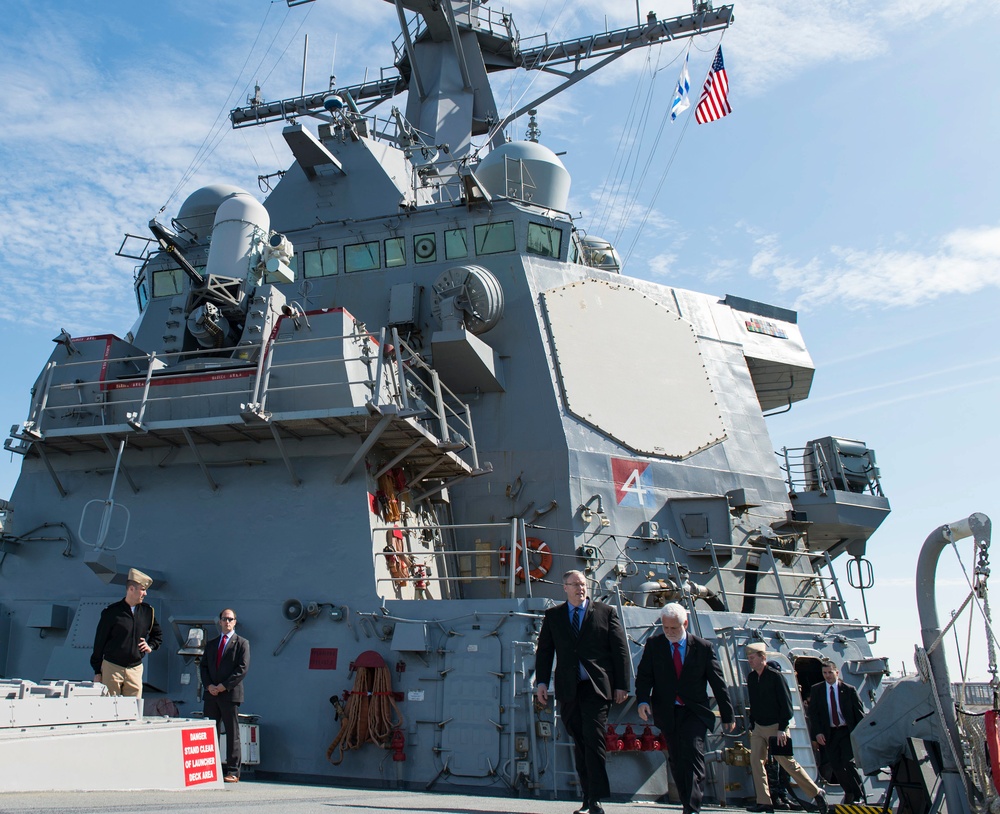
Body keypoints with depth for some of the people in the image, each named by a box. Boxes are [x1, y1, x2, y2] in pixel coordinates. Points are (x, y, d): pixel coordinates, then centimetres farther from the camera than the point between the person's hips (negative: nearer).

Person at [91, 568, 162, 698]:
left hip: (135, 669, 3)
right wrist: (97, 671, 1)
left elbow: (157, 635, 22)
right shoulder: (112, 612, -5)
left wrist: (150, 646, 2)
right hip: (111, 667, -3)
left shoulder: (148, 611, 6)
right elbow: (99, 642, 0)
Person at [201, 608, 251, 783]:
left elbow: (243, 668, -7)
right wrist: (209, 685, -4)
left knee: (232, 733, -2)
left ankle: (232, 771, 2)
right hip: (211, 695, 5)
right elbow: (203, 667, 14)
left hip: (231, 694, -5)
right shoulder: (211, 644, 19)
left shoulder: (242, 643, 2)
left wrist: (224, 686, -13)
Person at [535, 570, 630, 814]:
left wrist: (621, 685, -1)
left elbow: (620, 650, 4)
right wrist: (542, 681, 1)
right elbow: (544, 650, 12)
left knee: (593, 740, -11)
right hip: (568, 689, 3)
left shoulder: (606, 612, 5)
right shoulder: (553, 615, 11)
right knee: (579, 744, 8)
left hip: (597, 687, -3)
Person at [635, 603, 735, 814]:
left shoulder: (704, 647, 0)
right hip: (667, 713, 2)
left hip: (694, 712, -2)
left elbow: (718, 683, 5)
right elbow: (644, 675, 0)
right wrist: (643, 700, -18)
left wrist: (727, 715, 7)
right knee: (676, 762, 7)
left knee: (693, 757, -15)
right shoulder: (653, 645, 2)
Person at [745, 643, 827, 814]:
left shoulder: (775, 676, -13)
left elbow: (786, 703, -14)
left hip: (775, 727, -6)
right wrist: (752, 726, 11)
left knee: (788, 763, -1)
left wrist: (782, 729, -17)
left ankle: (817, 793, 16)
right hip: (758, 728, 6)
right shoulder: (751, 677, 6)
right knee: (755, 761, -3)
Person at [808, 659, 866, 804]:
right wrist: (817, 732, -9)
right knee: (836, 765, 4)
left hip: (848, 732, -3)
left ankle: (859, 796, 4)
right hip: (829, 733, 3)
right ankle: (849, 792, 24)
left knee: (849, 763, -11)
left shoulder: (849, 690, -2)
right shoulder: (816, 690, 2)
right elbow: (813, 713, 2)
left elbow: (859, 712, 0)